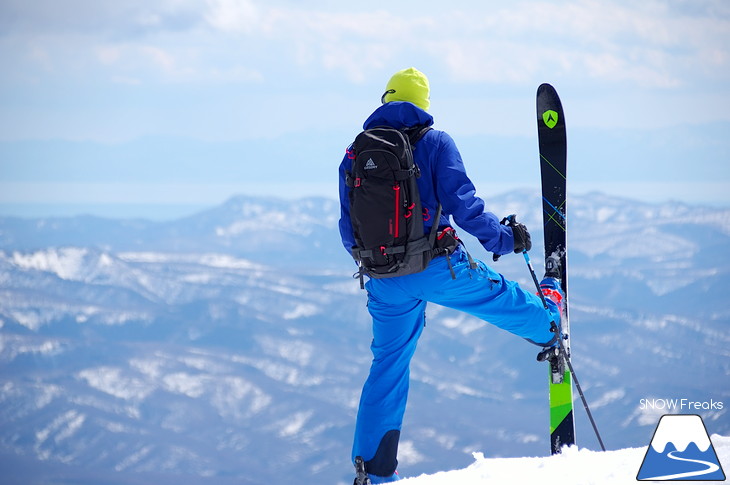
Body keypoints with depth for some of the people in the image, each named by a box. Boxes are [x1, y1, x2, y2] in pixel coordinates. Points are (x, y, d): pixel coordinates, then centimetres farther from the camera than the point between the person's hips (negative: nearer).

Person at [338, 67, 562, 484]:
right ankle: (547, 324, 53)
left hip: (386, 282, 4)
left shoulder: (354, 155, 6)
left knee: (388, 364, 13)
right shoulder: (436, 143, -6)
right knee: (496, 294, 25)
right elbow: (461, 205, -14)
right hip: (438, 268, -4)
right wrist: (503, 238, 0)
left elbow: (349, 230, 10)